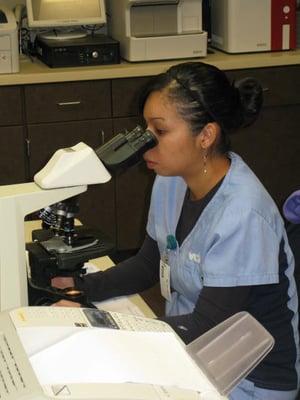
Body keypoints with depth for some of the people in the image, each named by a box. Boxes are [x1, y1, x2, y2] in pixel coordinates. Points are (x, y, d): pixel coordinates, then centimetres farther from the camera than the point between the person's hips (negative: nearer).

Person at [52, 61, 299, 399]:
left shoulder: (241, 216, -27)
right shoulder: (171, 182, -4)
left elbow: (207, 328, -23)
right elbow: (148, 264, 9)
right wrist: (81, 285, -8)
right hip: (188, 346, 7)